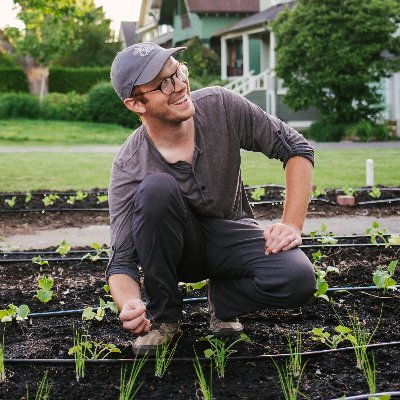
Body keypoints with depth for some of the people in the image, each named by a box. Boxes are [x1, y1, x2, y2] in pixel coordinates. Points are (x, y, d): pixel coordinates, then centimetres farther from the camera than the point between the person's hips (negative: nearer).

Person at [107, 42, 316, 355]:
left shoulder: (221, 106, -20)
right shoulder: (130, 168, -23)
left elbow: (297, 149, -10)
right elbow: (122, 262, -23)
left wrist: (292, 225, -20)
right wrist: (129, 306, -46)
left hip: (231, 236, 1)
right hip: (175, 247, -1)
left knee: (298, 280, -31)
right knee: (156, 188, -35)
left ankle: (223, 298, 3)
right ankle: (163, 316, -15)